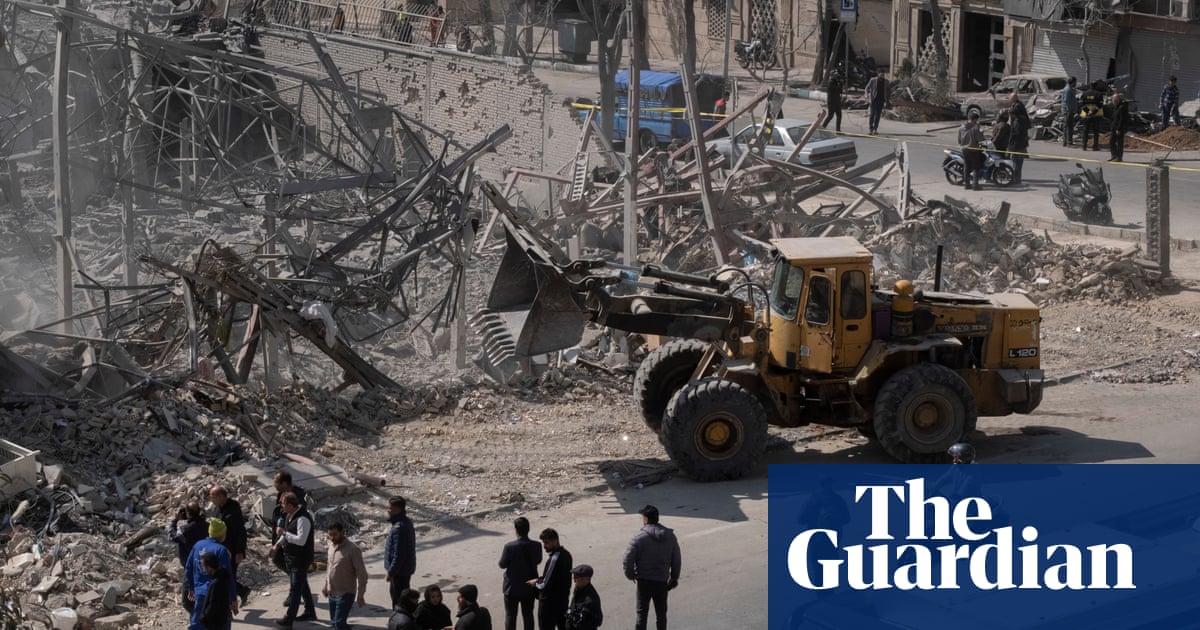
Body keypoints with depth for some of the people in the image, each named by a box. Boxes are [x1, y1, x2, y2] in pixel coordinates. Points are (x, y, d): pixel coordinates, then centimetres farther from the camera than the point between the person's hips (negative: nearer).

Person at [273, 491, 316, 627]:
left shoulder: (303, 519, -26)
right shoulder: (289, 515, 5)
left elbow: (301, 540, -30)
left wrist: (283, 533, -26)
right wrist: (278, 544, 9)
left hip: (300, 559, -10)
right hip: (291, 557, 10)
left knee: (295, 588, -4)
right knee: (303, 586, 21)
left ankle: (289, 619, 0)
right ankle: (310, 612, 34)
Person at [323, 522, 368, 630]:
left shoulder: (353, 549, -17)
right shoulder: (332, 546, 6)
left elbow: (361, 573, -16)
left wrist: (360, 595, -18)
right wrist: (326, 586, 20)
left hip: (345, 594, -8)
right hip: (332, 593, 8)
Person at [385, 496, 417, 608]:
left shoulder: (399, 528, -26)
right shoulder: (406, 522, 7)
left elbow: (398, 554, -26)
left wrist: (391, 572, -19)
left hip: (400, 572, -10)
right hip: (406, 569, 10)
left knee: (399, 599, -2)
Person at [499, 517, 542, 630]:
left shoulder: (509, 546, -23)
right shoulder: (536, 546, -14)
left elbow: (502, 564, -12)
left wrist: (502, 554, 6)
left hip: (512, 588, -3)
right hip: (529, 587, 3)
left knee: (510, 616, 12)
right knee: (528, 615, 16)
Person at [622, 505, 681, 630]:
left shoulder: (640, 536, -14)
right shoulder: (670, 536, 1)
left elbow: (628, 559, -16)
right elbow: (676, 560, 6)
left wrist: (630, 574, 1)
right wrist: (674, 578, 18)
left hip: (644, 582, -3)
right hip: (662, 581, 3)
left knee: (642, 612, 5)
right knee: (661, 613, 15)